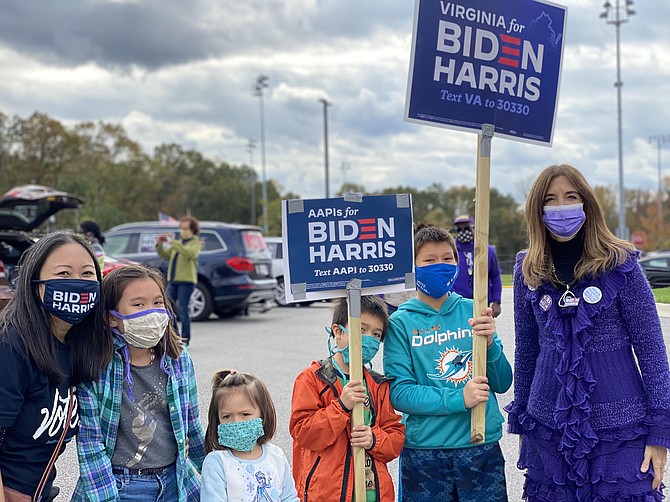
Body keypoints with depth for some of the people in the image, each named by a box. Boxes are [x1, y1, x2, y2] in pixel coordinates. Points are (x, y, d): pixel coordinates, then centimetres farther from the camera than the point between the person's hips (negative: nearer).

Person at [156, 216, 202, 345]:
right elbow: (164, 254, 17)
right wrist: (159, 245, -2)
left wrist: (174, 243, -25)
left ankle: (185, 339, -8)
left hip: (186, 281, -7)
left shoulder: (196, 243, 1)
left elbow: (190, 253, -21)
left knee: (182, 309, -11)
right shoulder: (178, 243, 21)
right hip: (173, 280, 7)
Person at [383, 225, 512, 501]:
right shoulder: (401, 323, -4)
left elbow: (502, 384, 4)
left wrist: (489, 343, -13)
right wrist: (459, 398, -20)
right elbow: (399, 393, -10)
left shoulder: (472, 311, 4)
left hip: (483, 447, 2)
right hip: (424, 452, -2)